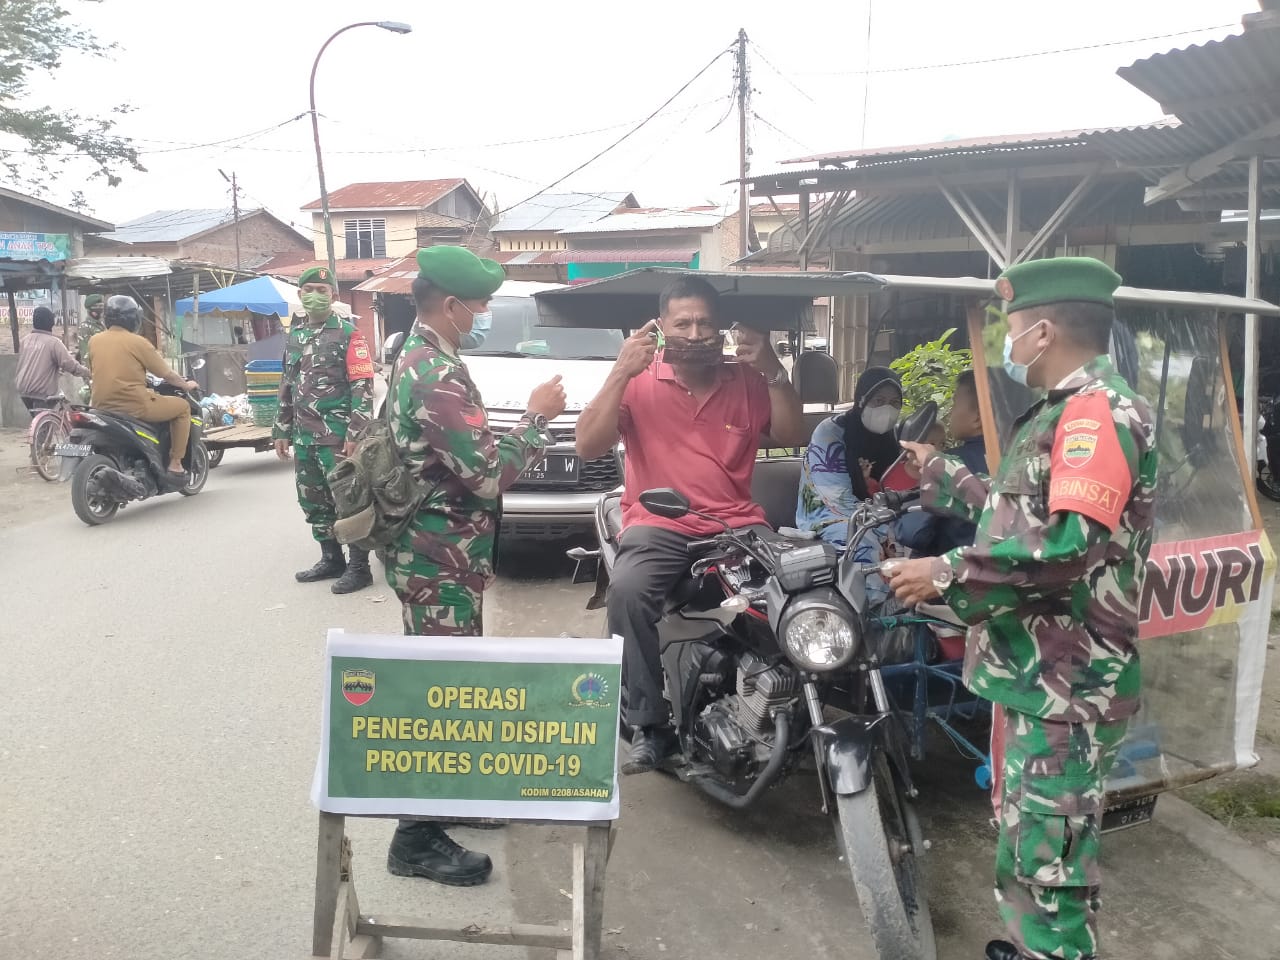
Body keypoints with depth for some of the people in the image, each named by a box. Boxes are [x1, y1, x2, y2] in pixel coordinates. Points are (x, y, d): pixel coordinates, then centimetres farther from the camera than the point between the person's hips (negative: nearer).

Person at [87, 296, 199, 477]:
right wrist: (186, 385, 17)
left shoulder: (94, 340, 7)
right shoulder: (138, 342, -9)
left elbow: (93, 372, 21)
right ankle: (175, 464, 6)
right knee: (183, 406, 10)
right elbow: (165, 374, -2)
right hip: (135, 406, -6)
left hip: (101, 407, 7)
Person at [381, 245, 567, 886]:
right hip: (440, 560, -11)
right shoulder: (437, 375, -22)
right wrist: (538, 417, -14)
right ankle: (417, 841, 8)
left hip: (429, 550, 11)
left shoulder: (414, 357, 11)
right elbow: (488, 474, -25)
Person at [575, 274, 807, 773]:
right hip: (657, 527, -2)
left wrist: (774, 371, -6)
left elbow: (792, 437, 4)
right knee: (627, 591, -33)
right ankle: (651, 726, -20)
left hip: (737, 525, 2)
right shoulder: (639, 382, 4)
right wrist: (620, 373, -14)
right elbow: (588, 446, -6)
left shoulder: (746, 381, 12)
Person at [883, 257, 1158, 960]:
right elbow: (1018, 515, 26)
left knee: (1046, 859, -4)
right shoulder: (1064, 413, 18)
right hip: (1035, 672, 11)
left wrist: (947, 574, -22)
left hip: (1065, 684, -11)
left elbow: (1067, 542, -29)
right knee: (1024, 836, 23)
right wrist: (941, 474, 33)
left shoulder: (1099, 410, -16)